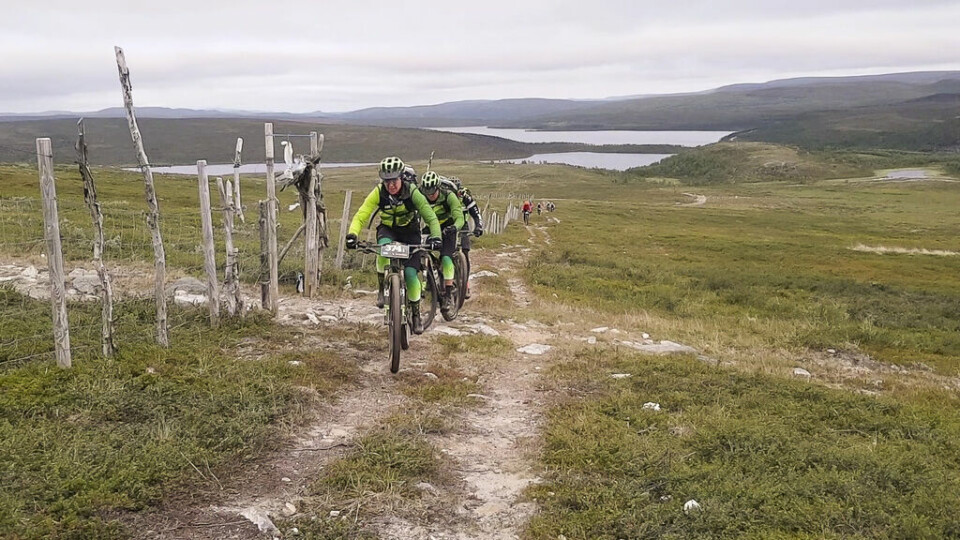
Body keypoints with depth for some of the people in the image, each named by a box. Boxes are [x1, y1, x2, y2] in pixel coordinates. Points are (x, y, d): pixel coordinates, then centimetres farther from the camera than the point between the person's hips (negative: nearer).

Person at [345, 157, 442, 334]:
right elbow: (361, 216, -23)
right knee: (384, 246, -36)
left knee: (410, 273, -14)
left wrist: (435, 237, -41)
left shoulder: (412, 192, -23)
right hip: (388, 229, 1)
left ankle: (416, 313, 7)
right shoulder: (378, 193, -20)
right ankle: (382, 288, -15)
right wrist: (352, 235, -41)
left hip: (410, 231, -1)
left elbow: (431, 218, -23)